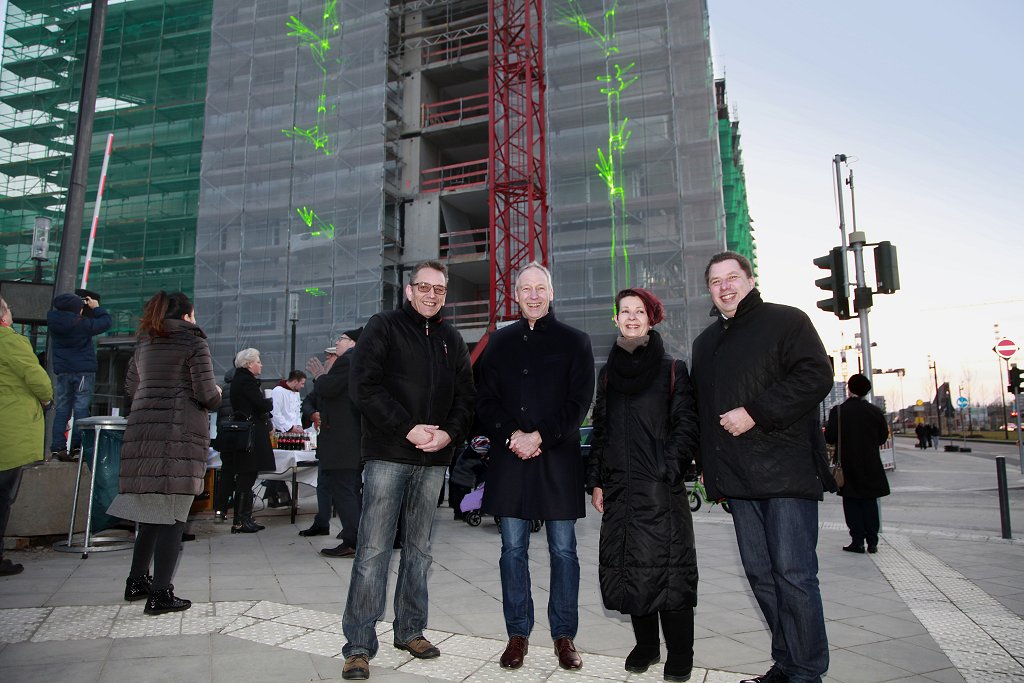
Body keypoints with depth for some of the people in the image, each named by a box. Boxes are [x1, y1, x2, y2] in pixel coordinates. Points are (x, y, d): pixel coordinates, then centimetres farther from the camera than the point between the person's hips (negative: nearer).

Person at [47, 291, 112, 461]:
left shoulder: (53, 321, -1)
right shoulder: (82, 323, -15)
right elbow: (107, 321, -6)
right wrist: (96, 307, 8)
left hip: (62, 371, 5)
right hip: (84, 370, -5)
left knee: (62, 409, 9)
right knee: (81, 408, -2)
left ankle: (57, 448, 8)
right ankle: (77, 446, -6)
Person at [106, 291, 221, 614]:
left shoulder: (144, 344, 17)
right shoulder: (193, 342, -2)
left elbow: (131, 387, 23)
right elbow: (207, 394, -10)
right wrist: (216, 395, 11)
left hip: (143, 431, 7)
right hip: (180, 434, -7)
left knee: (152, 511, 18)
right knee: (172, 515, -3)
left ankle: (137, 580, 27)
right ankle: (160, 594, 0)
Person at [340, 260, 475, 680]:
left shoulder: (452, 339, 15)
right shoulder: (383, 327, 1)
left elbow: (466, 397, 12)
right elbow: (364, 387, -9)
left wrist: (449, 433, -7)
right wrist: (408, 429, -15)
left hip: (433, 459, 5)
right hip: (387, 455, -4)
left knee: (419, 550, 12)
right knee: (373, 551, -4)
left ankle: (410, 630, 25)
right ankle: (359, 646, 6)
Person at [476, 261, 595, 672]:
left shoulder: (574, 341, 6)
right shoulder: (499, 343, 13)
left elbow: (579, 402, -2)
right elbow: (485, 401, 7)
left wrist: (539, 436, -13)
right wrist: (512, 435, -10)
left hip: (558, 458, -2)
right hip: (508, 458, 2)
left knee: (563, 550, 5)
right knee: (513, 549, 6)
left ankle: (564, 636, 19)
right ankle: (518, 634, 19)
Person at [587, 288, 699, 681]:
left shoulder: (672, 369, 2)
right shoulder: (608, 372, 13)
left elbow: (686, 426, -1)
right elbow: (599, 430, 15)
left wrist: (669, 471, -12)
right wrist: (596, 481, 9)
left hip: (660, 487, -4)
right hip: (619, 487, 4)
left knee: (666, 565, -2)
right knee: (627, 566, 8)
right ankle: (646, 645, 24)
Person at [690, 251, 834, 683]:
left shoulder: (787, 321, 2)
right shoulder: (705, 342, 21)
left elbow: (816, 376, -11)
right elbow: (700, 407, 25)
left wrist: (755, 413, -17)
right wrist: (706, 465, 20)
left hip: (786, 471, -6)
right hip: (737, 478, 6)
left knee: (793, 574, -6)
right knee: (761, 575, 9)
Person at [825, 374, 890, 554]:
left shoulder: (838, 411, -11)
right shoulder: (875, 411, -2)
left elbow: (829, 437, -14)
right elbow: (883, 437, 5)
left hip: (848, 466, -3)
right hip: (871, 466, 3)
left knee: (852, 503, 5)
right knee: (870, 501, 11)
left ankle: (857, 541, 3)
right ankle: (872, 542, 11)